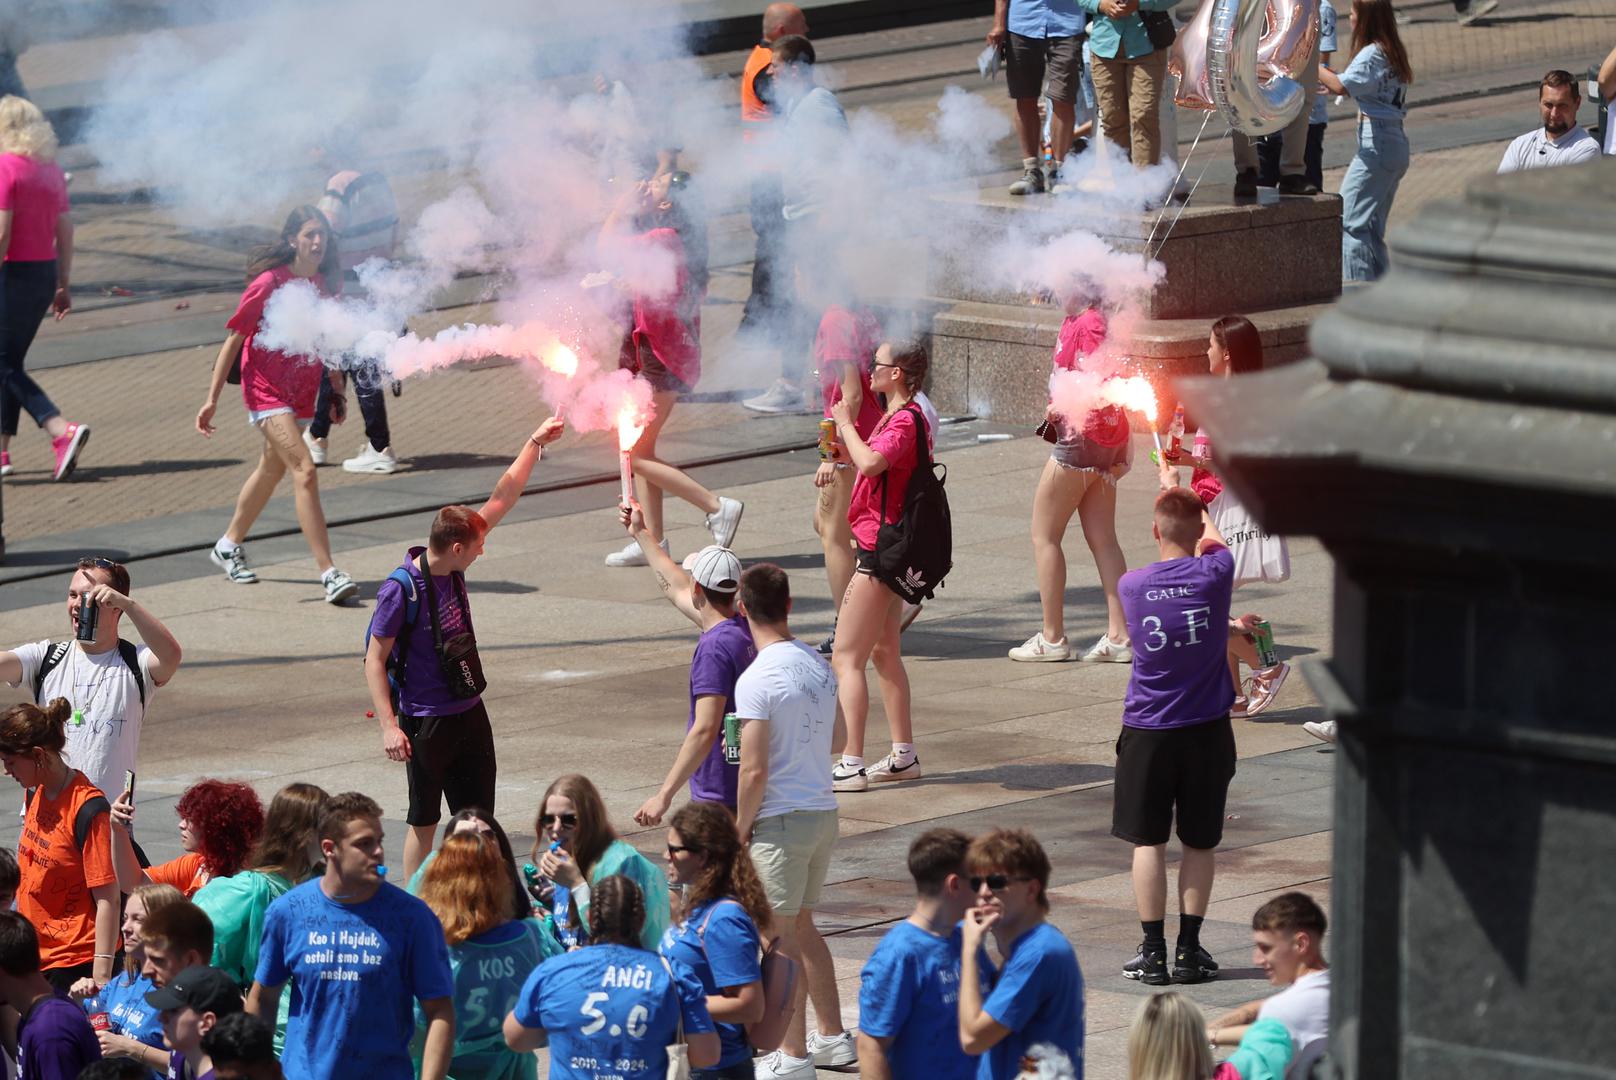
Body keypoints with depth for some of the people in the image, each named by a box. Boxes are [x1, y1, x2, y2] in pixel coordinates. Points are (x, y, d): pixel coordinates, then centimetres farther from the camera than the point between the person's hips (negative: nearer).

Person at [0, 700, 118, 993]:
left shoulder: (88, 809, -18)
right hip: (35, 955, 8)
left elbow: (107, 901, -19)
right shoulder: (36, 794, 6)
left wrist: (101, 979, -21)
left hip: (75, 963, -8)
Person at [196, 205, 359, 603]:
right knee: (304, 470, -19)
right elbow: (235, 339, -11)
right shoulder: (269, 283, -15)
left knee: (272, 470, 21)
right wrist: (213, 398, -12)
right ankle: (328, 573, -22)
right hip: (267, 390, -7)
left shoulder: (323, 284, 3)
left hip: (302, 392, 7)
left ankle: (229, 545, 41)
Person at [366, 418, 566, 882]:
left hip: (469, 712, 7)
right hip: (425, 719, -7)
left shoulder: (453, 566, -1)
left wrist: (535, 443, 8)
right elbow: (375, 660, -17)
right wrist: (389, 726, -24)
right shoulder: (401, 590, -21)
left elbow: (502, 499, 8)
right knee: (424, 821, 3)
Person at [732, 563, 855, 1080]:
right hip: (823, 809, 8)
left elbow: (754, 770, -19)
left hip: (781, 818, -8)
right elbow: (838, 736, 17)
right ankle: (833, 1037, 25)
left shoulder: (757, 680, -19)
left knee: (782, 936, 1)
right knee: (801, 926, 20)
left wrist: (741, 829, -8)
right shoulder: (818, 665, 4)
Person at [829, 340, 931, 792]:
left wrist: (847, 424, -22)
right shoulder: (902, 418, 14)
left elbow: (871, 463, -37)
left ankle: (851, 764, -11)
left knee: (846, 658, -9)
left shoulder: (905, 421, -19)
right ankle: (903, 755, 26)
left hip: (881, 550, -11)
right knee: (885, 653, 20)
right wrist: (843, 445, 8)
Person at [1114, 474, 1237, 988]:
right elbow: (1211, 537, 16)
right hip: (1207, 732, 0)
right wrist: (1179, 490, 33)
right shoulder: (1215, 574, -9)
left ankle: (1153, 952, 3)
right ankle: (1189, 950, 10)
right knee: (1199, 841, 10)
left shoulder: (1132, 586, -8)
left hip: (1147, 731, 0)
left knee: (1149, 840, 6)